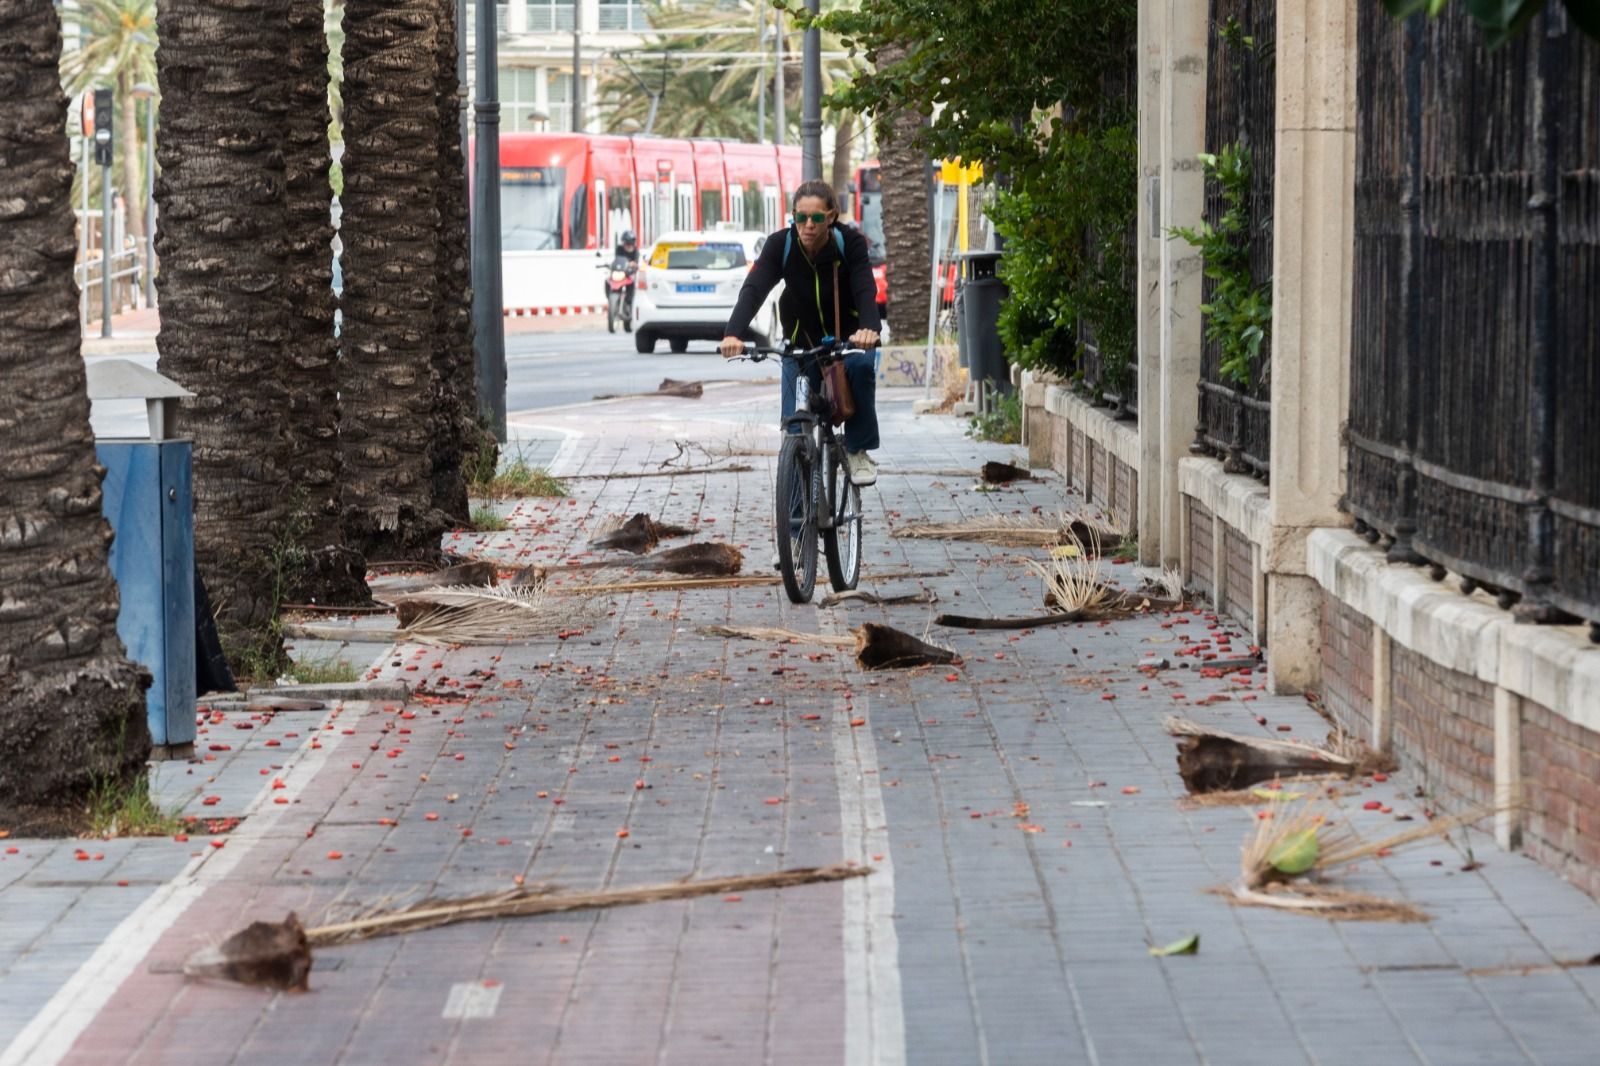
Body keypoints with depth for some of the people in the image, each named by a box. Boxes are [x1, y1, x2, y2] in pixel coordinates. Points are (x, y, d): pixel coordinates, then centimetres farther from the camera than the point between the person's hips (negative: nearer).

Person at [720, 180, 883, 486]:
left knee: (860, 364, -35)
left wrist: (869, 328, -56)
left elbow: (865, 289, -33)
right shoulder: (780, 245, -18)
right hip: (801, 343, 1)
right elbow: (753, 289, -31)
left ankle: (858, 451, -18)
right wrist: (733, 334, -50)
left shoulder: (850, 243, -19)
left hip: (846, 337, -1)